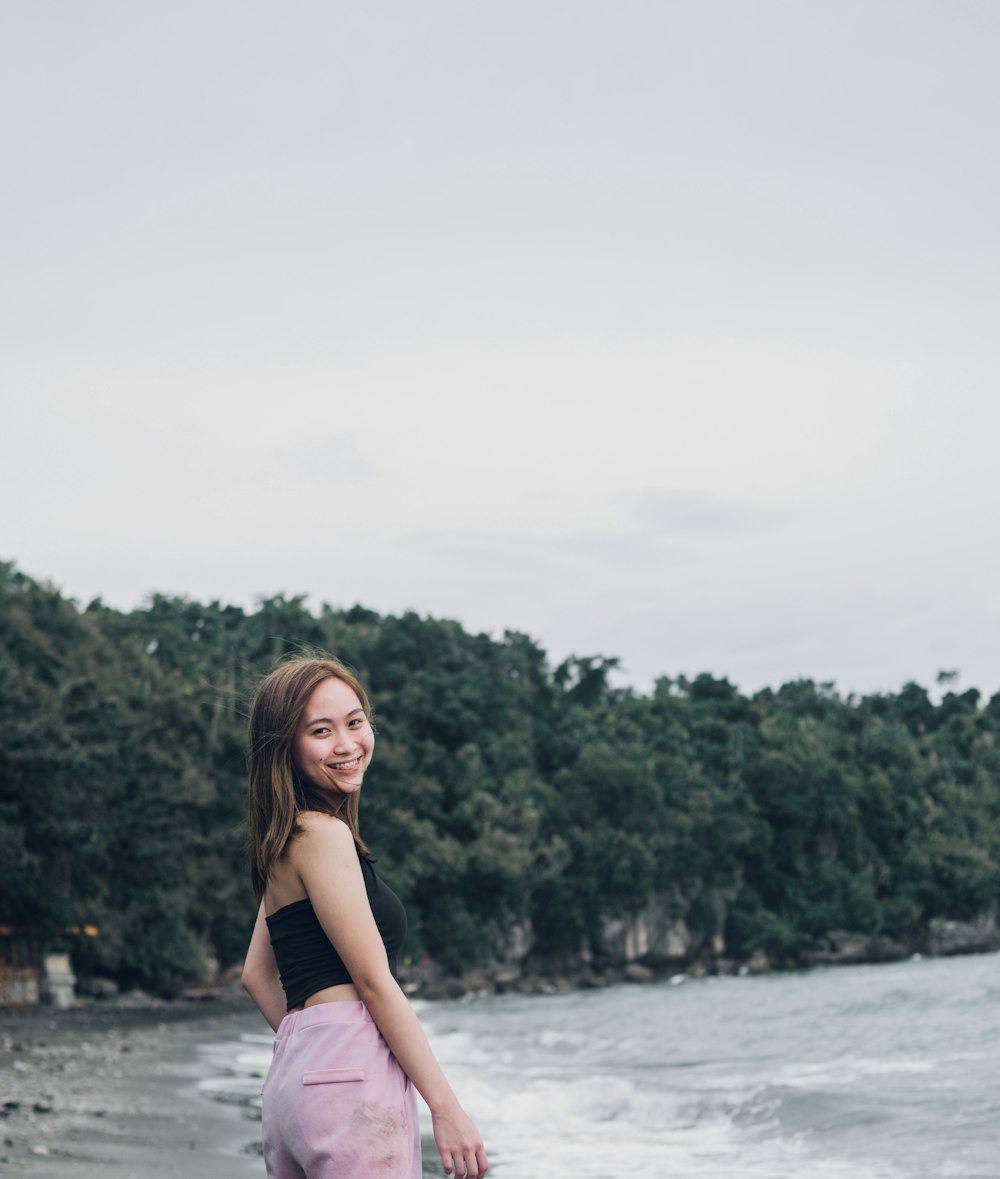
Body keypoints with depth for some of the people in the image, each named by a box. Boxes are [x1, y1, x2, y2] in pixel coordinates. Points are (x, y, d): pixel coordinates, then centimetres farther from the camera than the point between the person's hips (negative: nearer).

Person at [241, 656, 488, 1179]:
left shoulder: (285, 842, 19)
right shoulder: (323, 835, -9)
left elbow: (256, 974, 24)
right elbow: (374, 982, -13)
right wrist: (446, 1107, -12)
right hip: (353, 1076, -10)